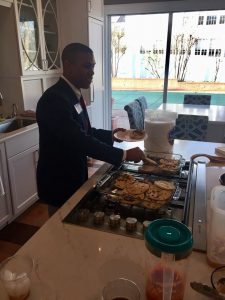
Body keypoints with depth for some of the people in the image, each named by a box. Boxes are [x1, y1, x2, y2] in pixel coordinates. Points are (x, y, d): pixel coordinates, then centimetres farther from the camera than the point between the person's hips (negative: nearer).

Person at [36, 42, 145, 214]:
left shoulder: (73, 95, 5)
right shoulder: (54, 99, -26)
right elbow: (80, 141, -32)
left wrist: (110, 135, 2)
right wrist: (124, 155, -29)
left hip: (75, 177, 9)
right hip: (59, 183, -9)